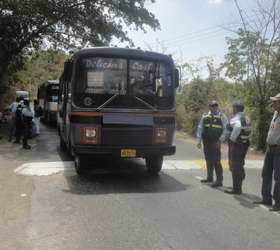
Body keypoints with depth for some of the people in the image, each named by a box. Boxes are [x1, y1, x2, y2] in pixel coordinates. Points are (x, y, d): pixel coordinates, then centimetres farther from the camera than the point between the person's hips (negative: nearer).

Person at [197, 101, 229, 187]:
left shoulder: (222, 116, 2)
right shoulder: (204, 116, 14)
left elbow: (226, 129, -3)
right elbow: (200, 128, 15)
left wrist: (220, 140, -10)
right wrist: (199, 140, 8)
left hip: (215, 142, -5)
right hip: (206, 141, 5)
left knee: (216, 161, -9)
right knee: (208, 160, 14)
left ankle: (219, 180, -3)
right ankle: (209, 177, 28)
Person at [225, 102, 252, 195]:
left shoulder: (236, 118, -15)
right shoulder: (247, 118, 14)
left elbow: (237, 127, -37)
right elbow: (250, 132, 17)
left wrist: (233, 138, -27)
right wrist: (248, 141, 19)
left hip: (236, 145, -9)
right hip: (244, 145, 9)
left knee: (234, 166, -3)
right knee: (240, 166, 17)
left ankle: (236, 189, 1)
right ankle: (239, 187, 25)